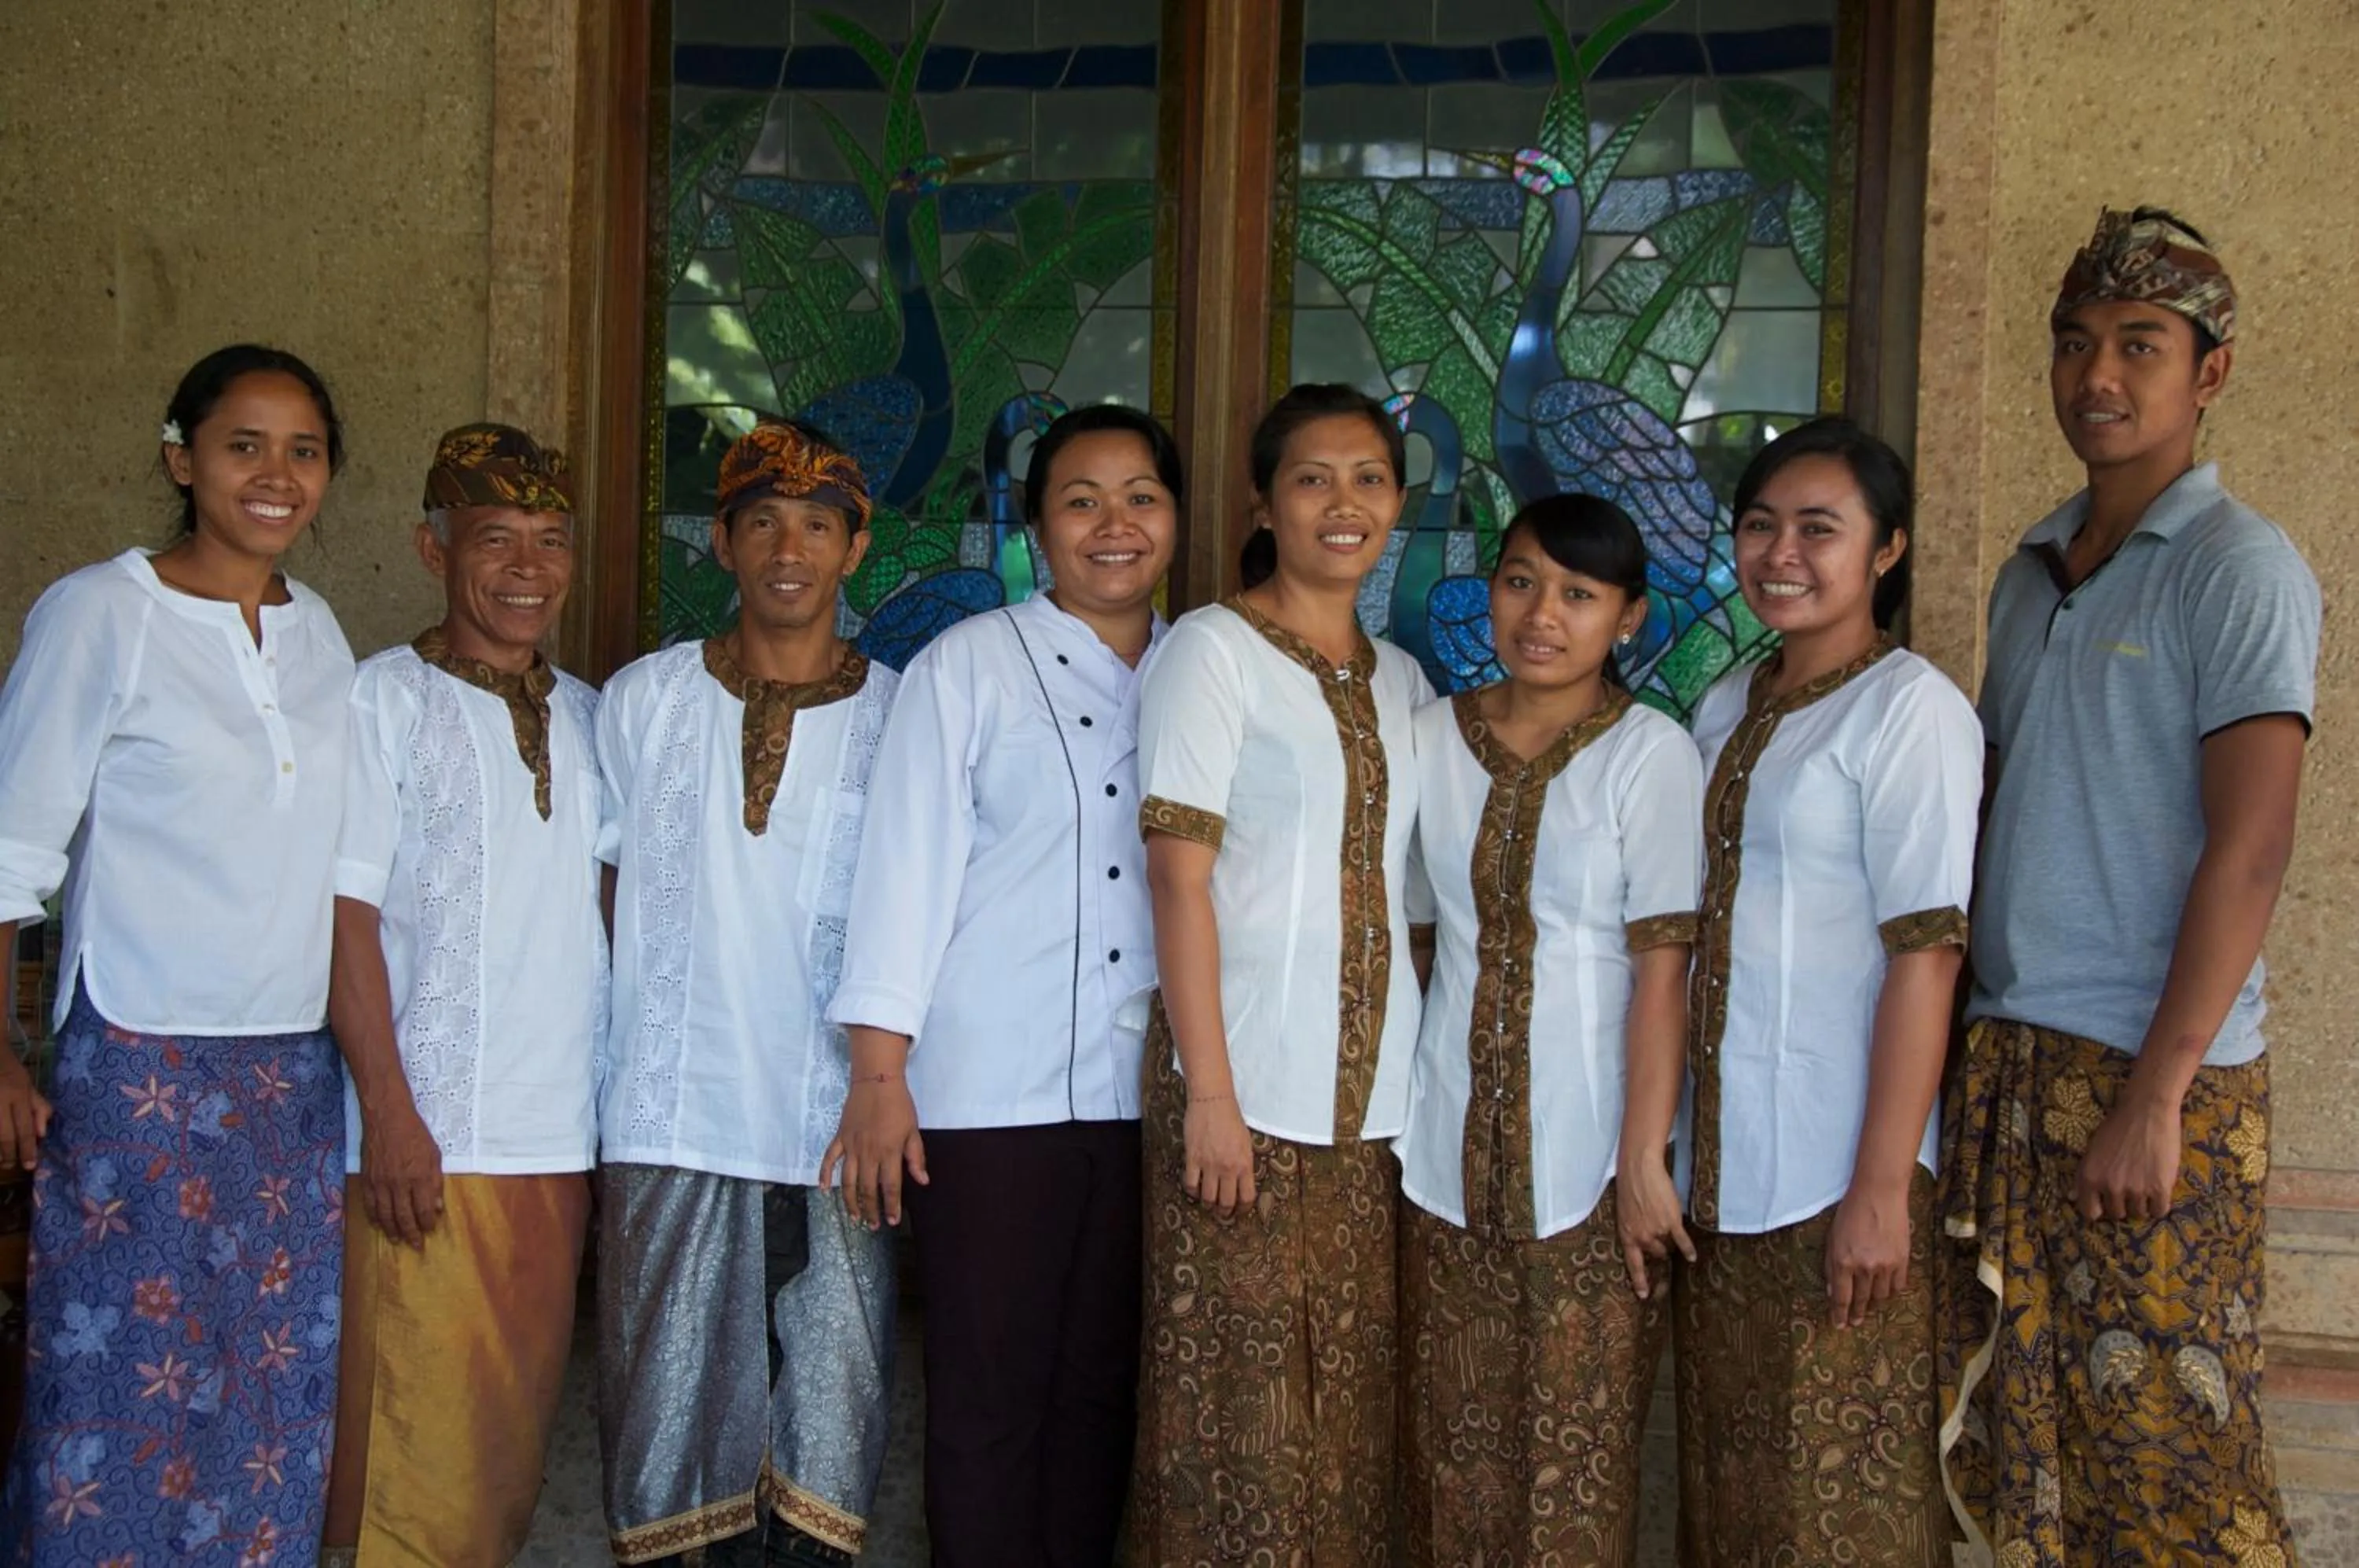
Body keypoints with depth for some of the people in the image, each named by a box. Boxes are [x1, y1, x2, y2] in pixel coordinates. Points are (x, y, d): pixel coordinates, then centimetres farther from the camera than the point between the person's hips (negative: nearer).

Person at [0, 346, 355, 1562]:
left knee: (280, 1381, 9)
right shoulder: (99, 614, -7)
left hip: (298, 1066, 5)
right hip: (140, 1063, -5)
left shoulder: (320, 632, 9)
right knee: (122, 1381, 0)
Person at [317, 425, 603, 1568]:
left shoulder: (585, 715, 14)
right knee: (416, 1434, -5)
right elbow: (345, 910, -7)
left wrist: (615, 1098, 12)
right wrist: (388, 1111, -14)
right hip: (432, 1138, -5)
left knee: (518, 1417, 12)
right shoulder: (386, 699, -3)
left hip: (560, 1132, 6)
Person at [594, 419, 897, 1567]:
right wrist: (590, 1079, 5)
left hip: (840, 1131, 0)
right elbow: (601, 895, 12)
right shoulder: (643, 701, 8)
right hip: (674, 1123, 1)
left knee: (828, 1441, 2)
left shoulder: (900, 718, 5)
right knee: (667, 1421, 4)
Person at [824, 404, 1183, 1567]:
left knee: (1104, 1383, 10)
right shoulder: (968, 665, 2)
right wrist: (879, 1075, -8)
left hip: (1151, 1090, 3)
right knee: (990, 1391, 2)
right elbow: (906, 863, -3)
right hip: (990, 1090, -3)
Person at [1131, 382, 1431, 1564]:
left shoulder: (1399, 679, 14)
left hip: (1374, 1088, 6)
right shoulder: (1213, 650, -4)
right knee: (1245, 1385, -2)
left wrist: (1421, 1072, 8)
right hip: (1249, 1080, -5)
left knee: (1352, 1386, 9)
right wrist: (1208, 1092, -15)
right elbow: (1178, 878, -10)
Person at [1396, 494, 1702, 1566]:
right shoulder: (1434, 736, 5)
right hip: (1451, 1143, 3)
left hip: (1585, 1153, -3)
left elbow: (1662, 968, -9)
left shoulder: (1650, 754, -6)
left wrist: (1644, 1163, -13)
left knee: (1577, 1444, 3)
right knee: (1455, 1441, 9)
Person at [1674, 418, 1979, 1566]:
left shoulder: (1908, 709, -10)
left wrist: (1882, 1188, -19)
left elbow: (1925, 954, -15)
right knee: (1724, 1469, 15)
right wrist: (1672, 1148, 10)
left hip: (1835, 1172, -7)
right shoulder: (1726, 708, 11)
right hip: (1719, 1164, 7)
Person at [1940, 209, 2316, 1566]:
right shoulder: (2031, 573, 15)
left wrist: (2156, 1094, -19)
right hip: (2008, 1056, 7)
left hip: (2157, 1078, -7)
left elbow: (2251, 846, -15)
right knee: (2008, 1425, 10)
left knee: (2163, 1450, -1)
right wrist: (1960, 1035, 10)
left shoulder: (2237, 568, -7)